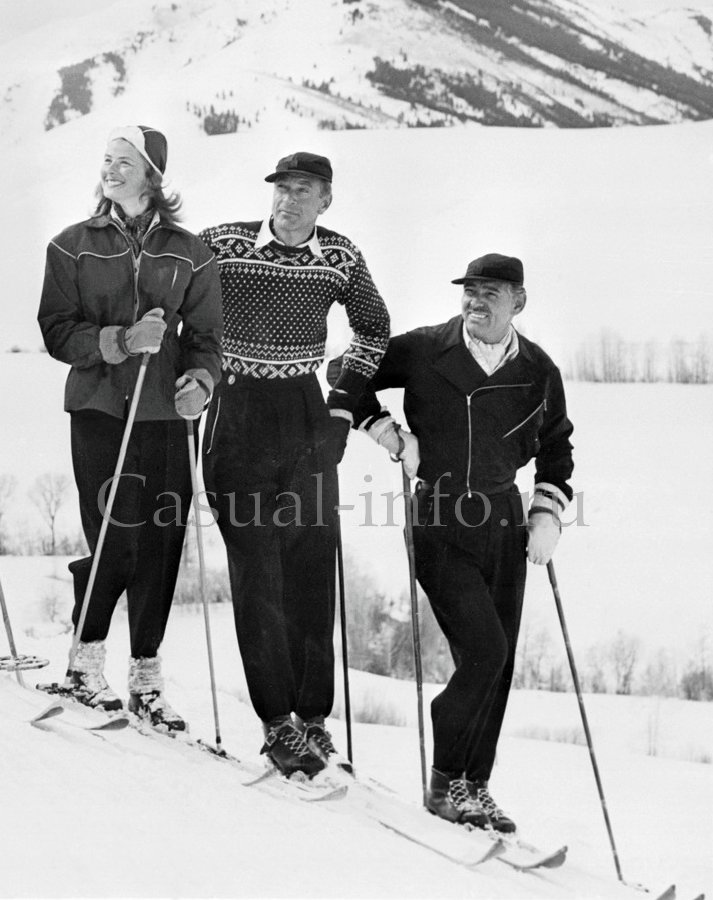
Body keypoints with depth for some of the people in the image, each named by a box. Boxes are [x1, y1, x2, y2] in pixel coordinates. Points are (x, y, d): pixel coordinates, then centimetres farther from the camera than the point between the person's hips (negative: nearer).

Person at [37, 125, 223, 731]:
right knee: (114, 545, -8)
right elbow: (57, 330, 0)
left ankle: (146, 678, 11)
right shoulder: (74, 246, 7)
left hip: (166, 412, 2)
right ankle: (87, 659, 15)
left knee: (161, 546, -1)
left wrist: (201, 378, -12)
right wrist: (121, 341, -16)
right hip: (99, 408, -1)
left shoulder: (188, 253, 9)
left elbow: (206, 334, 9)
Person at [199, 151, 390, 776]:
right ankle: (278, 721, -4)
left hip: (308, 416, 2)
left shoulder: (340, 257, 3)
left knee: (313, 564, 1)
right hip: (237, 414, -2)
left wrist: (345, 399, 10)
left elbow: (374, 328, 18)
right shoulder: (221, 245, -4)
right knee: (257, 568, -7)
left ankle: (313, 714, 8)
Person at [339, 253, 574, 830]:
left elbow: (557, 452, 18)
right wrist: (393, 436, -6)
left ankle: (475, 788, 17)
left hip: (504, 524, 4)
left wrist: (547, 515, 6)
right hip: (440, 524, -4)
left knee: (497, 664, 4)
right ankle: (446, 781, 0)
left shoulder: (539, 372, 4)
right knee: (484, 650, -15)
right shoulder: (424, 351, -6)